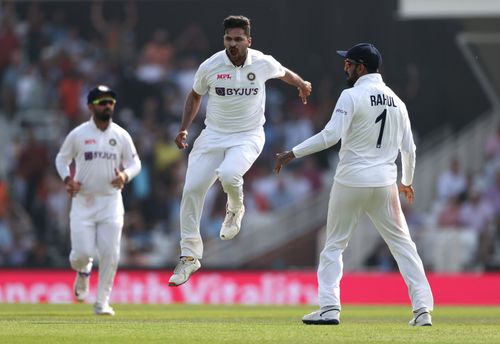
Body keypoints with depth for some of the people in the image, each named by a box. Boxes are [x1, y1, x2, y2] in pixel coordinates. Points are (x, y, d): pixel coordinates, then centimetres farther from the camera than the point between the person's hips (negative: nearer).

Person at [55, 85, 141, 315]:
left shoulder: (121, 136, 2)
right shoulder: (78, 134, -2)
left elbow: (135, 163, 8)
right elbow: (61, 159, 9)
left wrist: (125, 175, -14)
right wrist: (67, 179, -10)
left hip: (111, 202, 1)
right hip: (83, 202, -1)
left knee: (110, 254, -5)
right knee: (82, 252, -7)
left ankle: (102, 302, 7)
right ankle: (83, 271, 31)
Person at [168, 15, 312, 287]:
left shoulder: (263, 63, -8)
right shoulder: (210, 66, -8)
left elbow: (283, 72, 17)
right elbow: (195, 96, 10)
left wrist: (301, 84, 5)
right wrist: (184, 129, 2)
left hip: (248, 137, -2)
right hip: (213, 136, 2)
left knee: (228, 174, -32)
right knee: (191, 189, -6)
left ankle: (235, 209, 6)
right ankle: (189, 256, 8)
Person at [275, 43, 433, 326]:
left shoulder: (352, 96, -9)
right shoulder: (396, 101, 10)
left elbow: (331, 135, -20)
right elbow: (409, 148, 13)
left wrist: (294, 154, -15)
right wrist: (407, 182, 28)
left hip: (351, 182, -4)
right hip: (385, 184, 4)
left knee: (334, 245, 9)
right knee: (403, 244, 8)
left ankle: (330, 308, 0)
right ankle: (423, 309, 0)